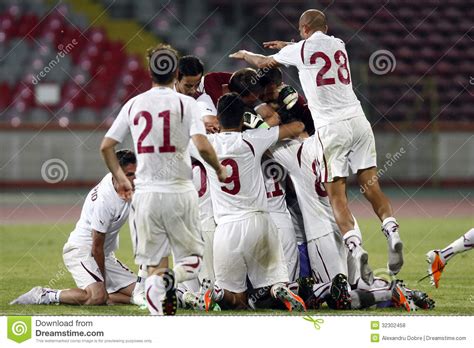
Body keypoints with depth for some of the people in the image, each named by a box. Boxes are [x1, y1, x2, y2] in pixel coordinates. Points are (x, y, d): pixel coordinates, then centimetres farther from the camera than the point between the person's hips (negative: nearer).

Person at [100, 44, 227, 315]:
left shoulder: (134, 104, 8)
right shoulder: (185, 103, -3)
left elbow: (106, 146, 12)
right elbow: (203, 147, -15)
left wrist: (120, 178, 27)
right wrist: (219, 169, 5)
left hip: (145, 194, 3)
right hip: (180, 191, -3)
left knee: (155, 266, 8)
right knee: (192, 259, 8)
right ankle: (170, 279, -25)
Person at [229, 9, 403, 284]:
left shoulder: (300, 49, 3)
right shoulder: (339, 45, 16)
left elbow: (263, 63, 21)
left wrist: (243, 54, 41)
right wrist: (286, 46, 54)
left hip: (330, 127, -4)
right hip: (357, 120, 4)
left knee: (336, 194, -4)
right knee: (371, 186, 5)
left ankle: (355, 246, -20)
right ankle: (392, 233, -15)